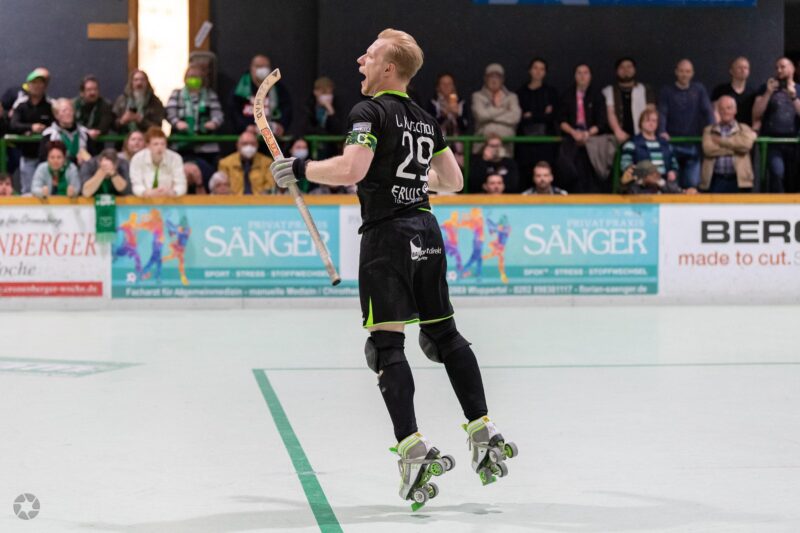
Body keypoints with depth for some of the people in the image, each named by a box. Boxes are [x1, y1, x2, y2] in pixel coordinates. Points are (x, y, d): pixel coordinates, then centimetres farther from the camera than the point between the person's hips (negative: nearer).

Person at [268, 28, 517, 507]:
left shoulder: (370, 112, -7)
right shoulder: (427, 120, 15)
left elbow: (350, 170, -21)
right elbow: (453, 180, 22)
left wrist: (300, 169, -7)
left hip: (387, 234, -7)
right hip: (427, 232, 7)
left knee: (387, 343, -7)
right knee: (444, 334, 16)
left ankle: (414, 448, -18)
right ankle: (484, 432, 14)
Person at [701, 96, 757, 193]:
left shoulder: (744, 129, 14)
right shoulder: (709, 130, 14)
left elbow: (745, 145, -10)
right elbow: (708, 149, -7)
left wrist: (721, 141, -3)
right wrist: (734, 148, -7)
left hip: (739, 180, 0)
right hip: (716, 180, 0)